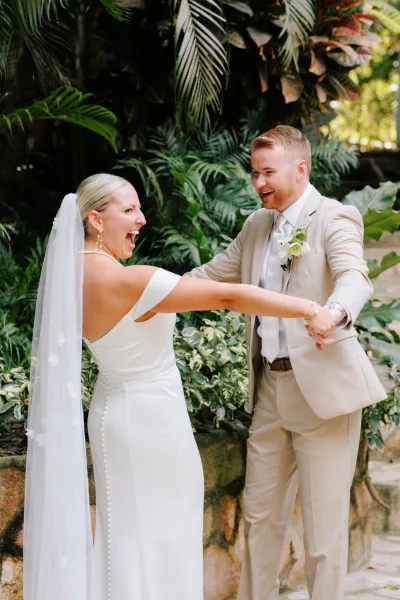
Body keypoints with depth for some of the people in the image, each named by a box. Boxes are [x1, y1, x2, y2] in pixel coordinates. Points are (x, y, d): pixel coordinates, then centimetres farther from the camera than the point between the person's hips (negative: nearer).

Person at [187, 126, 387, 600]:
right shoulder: (257, 225, 14)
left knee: (323, 522, -3)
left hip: (321, 389, -7)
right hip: (270, 387, 7)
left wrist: (334, 314, -48)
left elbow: (354, 277, -26)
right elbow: (214, 275, 23)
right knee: (260, 513, 13)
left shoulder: (335, 219, -9)